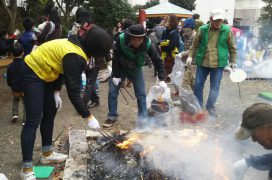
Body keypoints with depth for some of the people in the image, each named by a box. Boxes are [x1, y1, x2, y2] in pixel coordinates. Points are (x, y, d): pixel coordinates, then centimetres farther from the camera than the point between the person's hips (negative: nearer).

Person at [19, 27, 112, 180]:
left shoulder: (78, 46, -2)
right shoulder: (74, 57, -30)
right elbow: (73, 92, -31)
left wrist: (56, 92, 3)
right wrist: (89, 116, -25)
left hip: (45, 73, 10)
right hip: (33, 73, -10)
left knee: (50, 114, 14)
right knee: (34, 120, -11)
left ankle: (47, 154, 28)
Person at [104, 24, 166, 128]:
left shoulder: (147, 44, -29)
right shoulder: (121, 40, -32)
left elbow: (158, 60, -21)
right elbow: (115, 58, -19)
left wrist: (162, 79, -29)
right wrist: (115, 75, -17)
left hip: (136, 69, 1)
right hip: (120, 68, 0)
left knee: (141, 94, -2)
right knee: (112, 92, -1)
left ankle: (143, 119, 12)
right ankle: (112, 117, 16)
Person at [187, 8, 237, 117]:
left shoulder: (227, 30, -3)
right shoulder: (202, 29, -2)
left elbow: (232, 48, 5)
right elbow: (195, 44, 7)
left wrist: (233, 61, 6)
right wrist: (190, 56, -2)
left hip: (218, 63, -1)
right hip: (202, 62, 1)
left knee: (215, 86, 5)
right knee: (198, 84, 6)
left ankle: (210, 107, 22)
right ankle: (198, 106, 22)